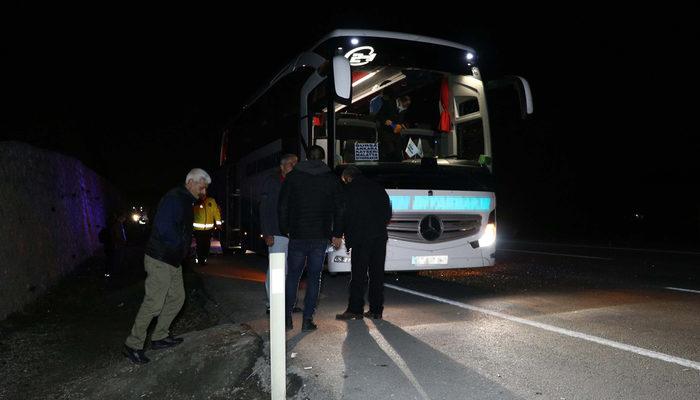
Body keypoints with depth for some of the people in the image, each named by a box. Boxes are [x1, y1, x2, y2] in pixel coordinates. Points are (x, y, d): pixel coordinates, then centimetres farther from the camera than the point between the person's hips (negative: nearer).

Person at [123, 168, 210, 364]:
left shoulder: (186, 201, 15)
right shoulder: (174, 199, -18)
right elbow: (164, 227, -28)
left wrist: (187, 242, 6)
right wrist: (181, 244, -17)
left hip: (173, 261, 10)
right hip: (160, 260, -10)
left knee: (177, 298, 14)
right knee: (154, 303, -7)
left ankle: (160, 337, 25)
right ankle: (133, 345, 4)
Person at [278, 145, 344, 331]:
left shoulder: (292, 177, 2)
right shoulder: (332, 179, 4)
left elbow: (283, 206, 3)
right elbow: (339, 209, 3)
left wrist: (284, 230, 11)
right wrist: (337, 234, 9)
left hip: (297, 236, 0)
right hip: (321, 237, 0)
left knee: (293, 275, 10)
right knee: (314, 277, 7)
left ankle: (287, 317, 11)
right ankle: (308, 319, 7)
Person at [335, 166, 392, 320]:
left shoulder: (349, 189, 0)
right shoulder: (377, 187, 17)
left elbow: (346, 215, -5)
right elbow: (388, 212, 16)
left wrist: (348, 238, 1)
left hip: (361, 237, -5)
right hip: (380, 236, 5)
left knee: (358, 274, -2)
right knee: (377, 273, 8)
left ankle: (355, 309, 0)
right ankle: (376, 310, 12)